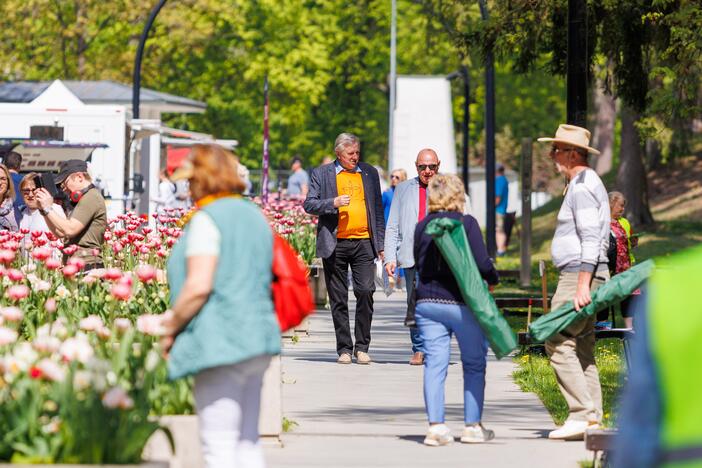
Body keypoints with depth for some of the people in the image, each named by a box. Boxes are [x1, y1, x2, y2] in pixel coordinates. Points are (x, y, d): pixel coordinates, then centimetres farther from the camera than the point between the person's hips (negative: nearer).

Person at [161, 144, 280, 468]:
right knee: (247, 441, 12)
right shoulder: (254, 216, 16)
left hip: (220, 340, -9)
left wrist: (171, 327, -6)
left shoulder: (207, 218, -11)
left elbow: (199, 285, -19)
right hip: (258, 330, 9)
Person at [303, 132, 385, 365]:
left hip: (363, 242, 1)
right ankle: (344, 348, 10)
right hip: (335, 244, -1)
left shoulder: (369, 173, 13)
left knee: (366, 291, -11)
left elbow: (378, 210, 16)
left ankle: (362, 346, -1)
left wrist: (380, 243, 10)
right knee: (338, 299, 3)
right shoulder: (322, 174, 6)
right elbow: (309, 204, 0)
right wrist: (334, 203, -16)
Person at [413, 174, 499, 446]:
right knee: (474, 365, 9)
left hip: (427, 302, 4)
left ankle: (436, 426, -5)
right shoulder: (466, 223, -9)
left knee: (434, 364, 3)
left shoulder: (422, 227, 5)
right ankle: (473, 426, 11)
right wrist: (493, 279, 6)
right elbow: (482, 263, -13)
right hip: (463, 303, -4)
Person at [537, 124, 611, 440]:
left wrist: (582, 286, -25)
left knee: (559, 342, -13)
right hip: (579, 277, 11)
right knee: (582, 346, 9)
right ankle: (592, 419, 9)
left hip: (579, 274, -11)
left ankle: (582, 413, -16)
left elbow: (591, 240, -21)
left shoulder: (582, 187, -13)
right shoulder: (586, 183, 20)